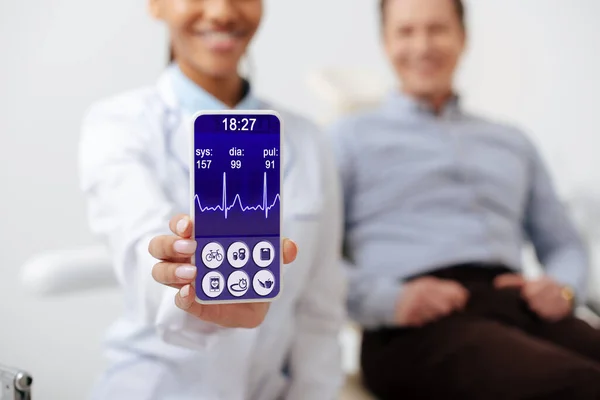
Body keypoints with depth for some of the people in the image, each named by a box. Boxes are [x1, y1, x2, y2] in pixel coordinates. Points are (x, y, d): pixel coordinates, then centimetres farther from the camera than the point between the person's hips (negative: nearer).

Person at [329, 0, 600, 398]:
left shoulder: (513, 143, 30)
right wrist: (388, 299, -15)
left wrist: (564, 287, 5)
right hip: (417, 329, -5)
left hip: (518, 305, 5)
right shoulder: (352, 137, 16)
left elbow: (564, 245, 29)